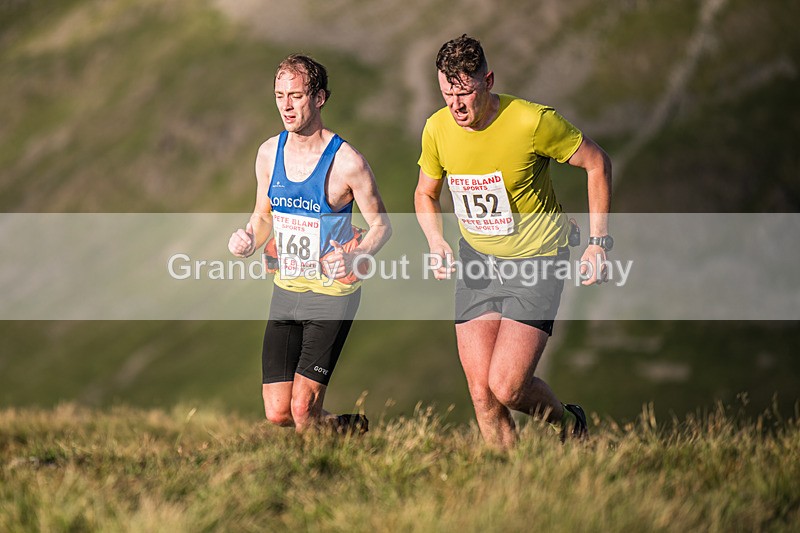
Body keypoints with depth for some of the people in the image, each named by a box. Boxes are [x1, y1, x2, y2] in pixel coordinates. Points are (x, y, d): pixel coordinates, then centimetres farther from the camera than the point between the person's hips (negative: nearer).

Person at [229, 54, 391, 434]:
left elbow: (381, 225, -5)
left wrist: (354, 256, -25)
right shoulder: (269, 153, 1)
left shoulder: (347, 162, -15)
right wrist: (248, 240, -7)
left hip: (333, 293, -5)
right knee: (277, 414, 1)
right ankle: (351, 429, 27)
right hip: (285, 290, 5)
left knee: (302, 409, -13)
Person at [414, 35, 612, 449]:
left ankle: (569, 423, 18)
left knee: (507, 388, -13)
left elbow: (597, 163, -7)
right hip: (476, 259, 4)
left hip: (536, 260, -4)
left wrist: (598, 243, -9)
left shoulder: (533, 121, -21)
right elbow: (425, 193, 12)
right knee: (481, 395, -3)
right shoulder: (437, 129, -7)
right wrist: (436, 243, -8)